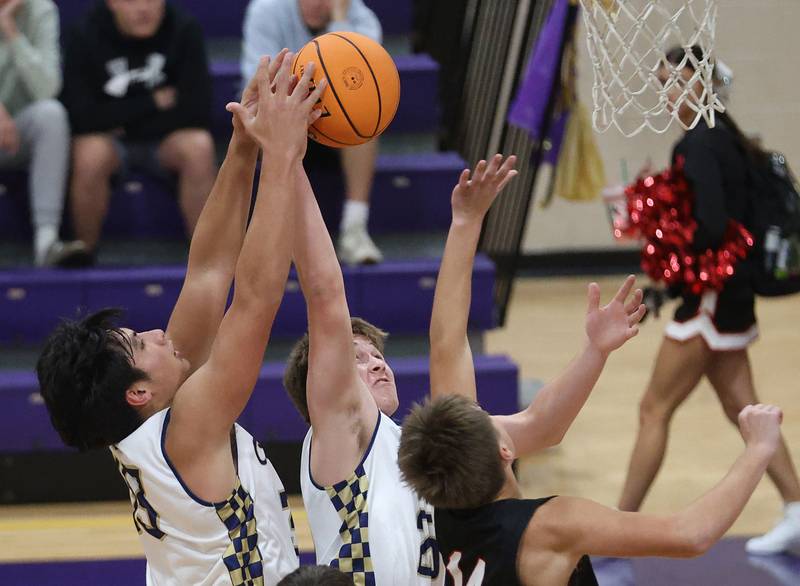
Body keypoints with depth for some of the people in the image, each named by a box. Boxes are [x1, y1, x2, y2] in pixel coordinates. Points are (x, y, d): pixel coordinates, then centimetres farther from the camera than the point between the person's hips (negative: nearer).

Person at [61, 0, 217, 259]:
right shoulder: (86, 37, -13)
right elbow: (80, 116, -19)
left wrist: (126, 125, -12)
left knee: (199, 146, -31)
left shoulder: (184, 31, -12)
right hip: (109, 140, -1)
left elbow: (198, 112, -15)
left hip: (166, 139, 1)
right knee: (90, 153, -34)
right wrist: (153, 102, -15)